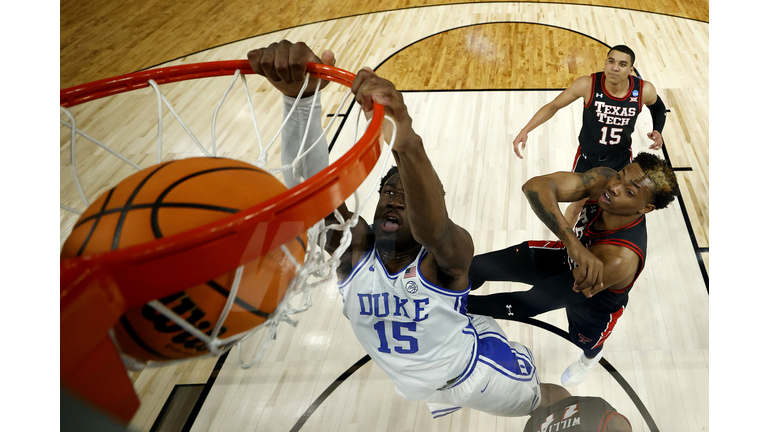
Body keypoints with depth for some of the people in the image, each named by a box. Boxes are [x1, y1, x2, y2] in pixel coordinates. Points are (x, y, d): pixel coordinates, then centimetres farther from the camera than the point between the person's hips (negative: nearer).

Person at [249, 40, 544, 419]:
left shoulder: (448, 255, -34)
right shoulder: (352, 247, -25)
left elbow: (432, 229, -61)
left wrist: (407, 144, -83)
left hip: (480, 369, -3)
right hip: (416, 393, 3)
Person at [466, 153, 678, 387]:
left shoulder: (621, 259, -47)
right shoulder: (604, 179, -32)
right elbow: (535, 186, -48)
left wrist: (459, 306, -39)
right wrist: (572, 241, -60)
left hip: (597, 302, -4)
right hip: (569, 258, 4)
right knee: (475, 268, 0)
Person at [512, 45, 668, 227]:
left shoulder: (644, 91, -21)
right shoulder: (587, 85, -27)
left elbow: (658, 108, 5)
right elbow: (553, 106, -14)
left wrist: (658, 131, -14)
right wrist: (525, 131, -24)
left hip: (621, 159, 1)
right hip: (588, 157, -1)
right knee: (577, 204, 15)